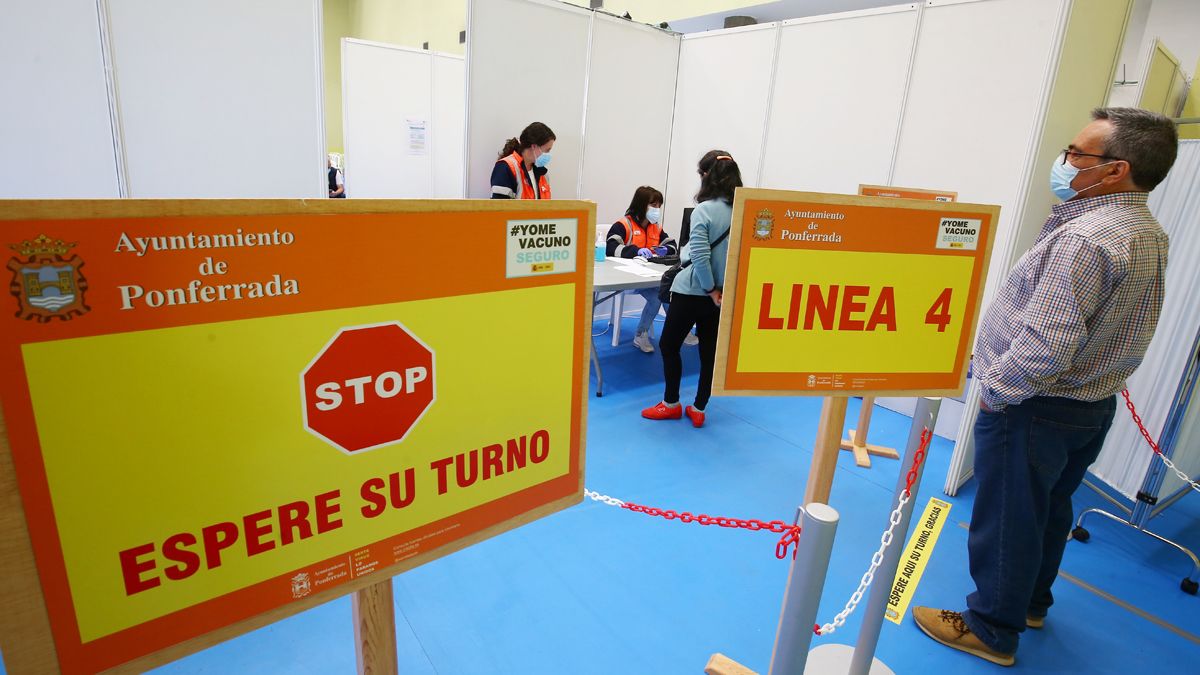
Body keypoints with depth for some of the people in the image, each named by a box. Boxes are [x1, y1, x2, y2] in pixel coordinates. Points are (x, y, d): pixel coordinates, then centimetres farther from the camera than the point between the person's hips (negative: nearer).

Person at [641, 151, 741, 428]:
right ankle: (698, 410, 23)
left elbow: (700, 255, -24)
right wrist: (718, 290, 5)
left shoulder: (704, 210, -16)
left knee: (668, 345, 12)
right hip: (725, 294, 6)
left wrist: (710, 289, -13)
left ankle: (671, 404, 23)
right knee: (710, 351, 13)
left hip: (692, 291, -6)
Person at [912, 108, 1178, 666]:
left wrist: (994, 389, -16)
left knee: (1006, 520, 5)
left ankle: (992, 631, 23)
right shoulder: (1149, 233, 7)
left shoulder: (1085, 238, -26)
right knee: (1049, 510, 24)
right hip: (1095, 404, 10)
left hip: (1035, 409, -10)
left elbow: (1045, 348, -31)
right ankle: (1031, 602, 44)